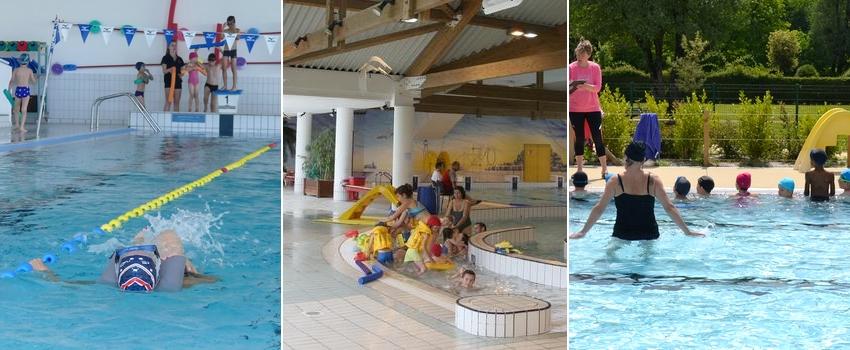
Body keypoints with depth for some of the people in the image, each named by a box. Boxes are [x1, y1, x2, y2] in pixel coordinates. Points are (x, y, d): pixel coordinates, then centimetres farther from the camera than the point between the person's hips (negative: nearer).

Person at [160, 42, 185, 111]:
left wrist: (181, 74, -5)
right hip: (169, 82, -5)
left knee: (177, 102, 5)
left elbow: (182, 71, 17)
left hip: (178, 82, 5)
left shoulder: (179, 59, 14)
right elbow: (164, 71, -6)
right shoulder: (166, 58, 1)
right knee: (168, 101, -11)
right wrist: (170, 69, -26)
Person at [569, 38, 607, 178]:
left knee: (597, 138, 1)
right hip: (575, 109, 0)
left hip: (593, 108, 0)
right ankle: (579, 170, 13)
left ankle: (605, 170, 8)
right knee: (579, 139, 6)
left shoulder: (595, 67, -2)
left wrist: (585, 86, -27)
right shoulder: (571, 68, -3)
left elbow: (598, 87, -9)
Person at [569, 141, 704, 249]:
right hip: (649, 235, 2)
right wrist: (687, 231, 2)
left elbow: (598, 209, -6)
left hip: (622, 236, -1)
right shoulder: (653, 180, -7)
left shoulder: (616, 182, -9)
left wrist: (583, 231, 2)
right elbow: (669, 208, -6)